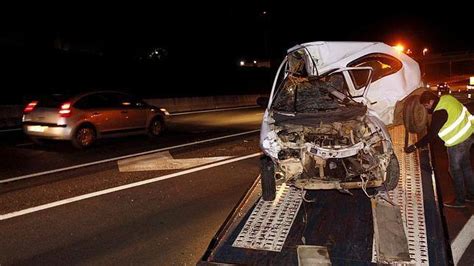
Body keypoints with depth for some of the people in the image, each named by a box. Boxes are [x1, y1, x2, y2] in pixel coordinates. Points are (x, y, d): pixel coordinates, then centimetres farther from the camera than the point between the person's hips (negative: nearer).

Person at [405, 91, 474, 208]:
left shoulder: (439, 113, -28)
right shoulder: (446, 98, -3)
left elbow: (431, 135, -27)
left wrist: (414, 147, -23)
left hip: (458, 142, -9)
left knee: (455, 170, 5)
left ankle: (460, 201, 18)